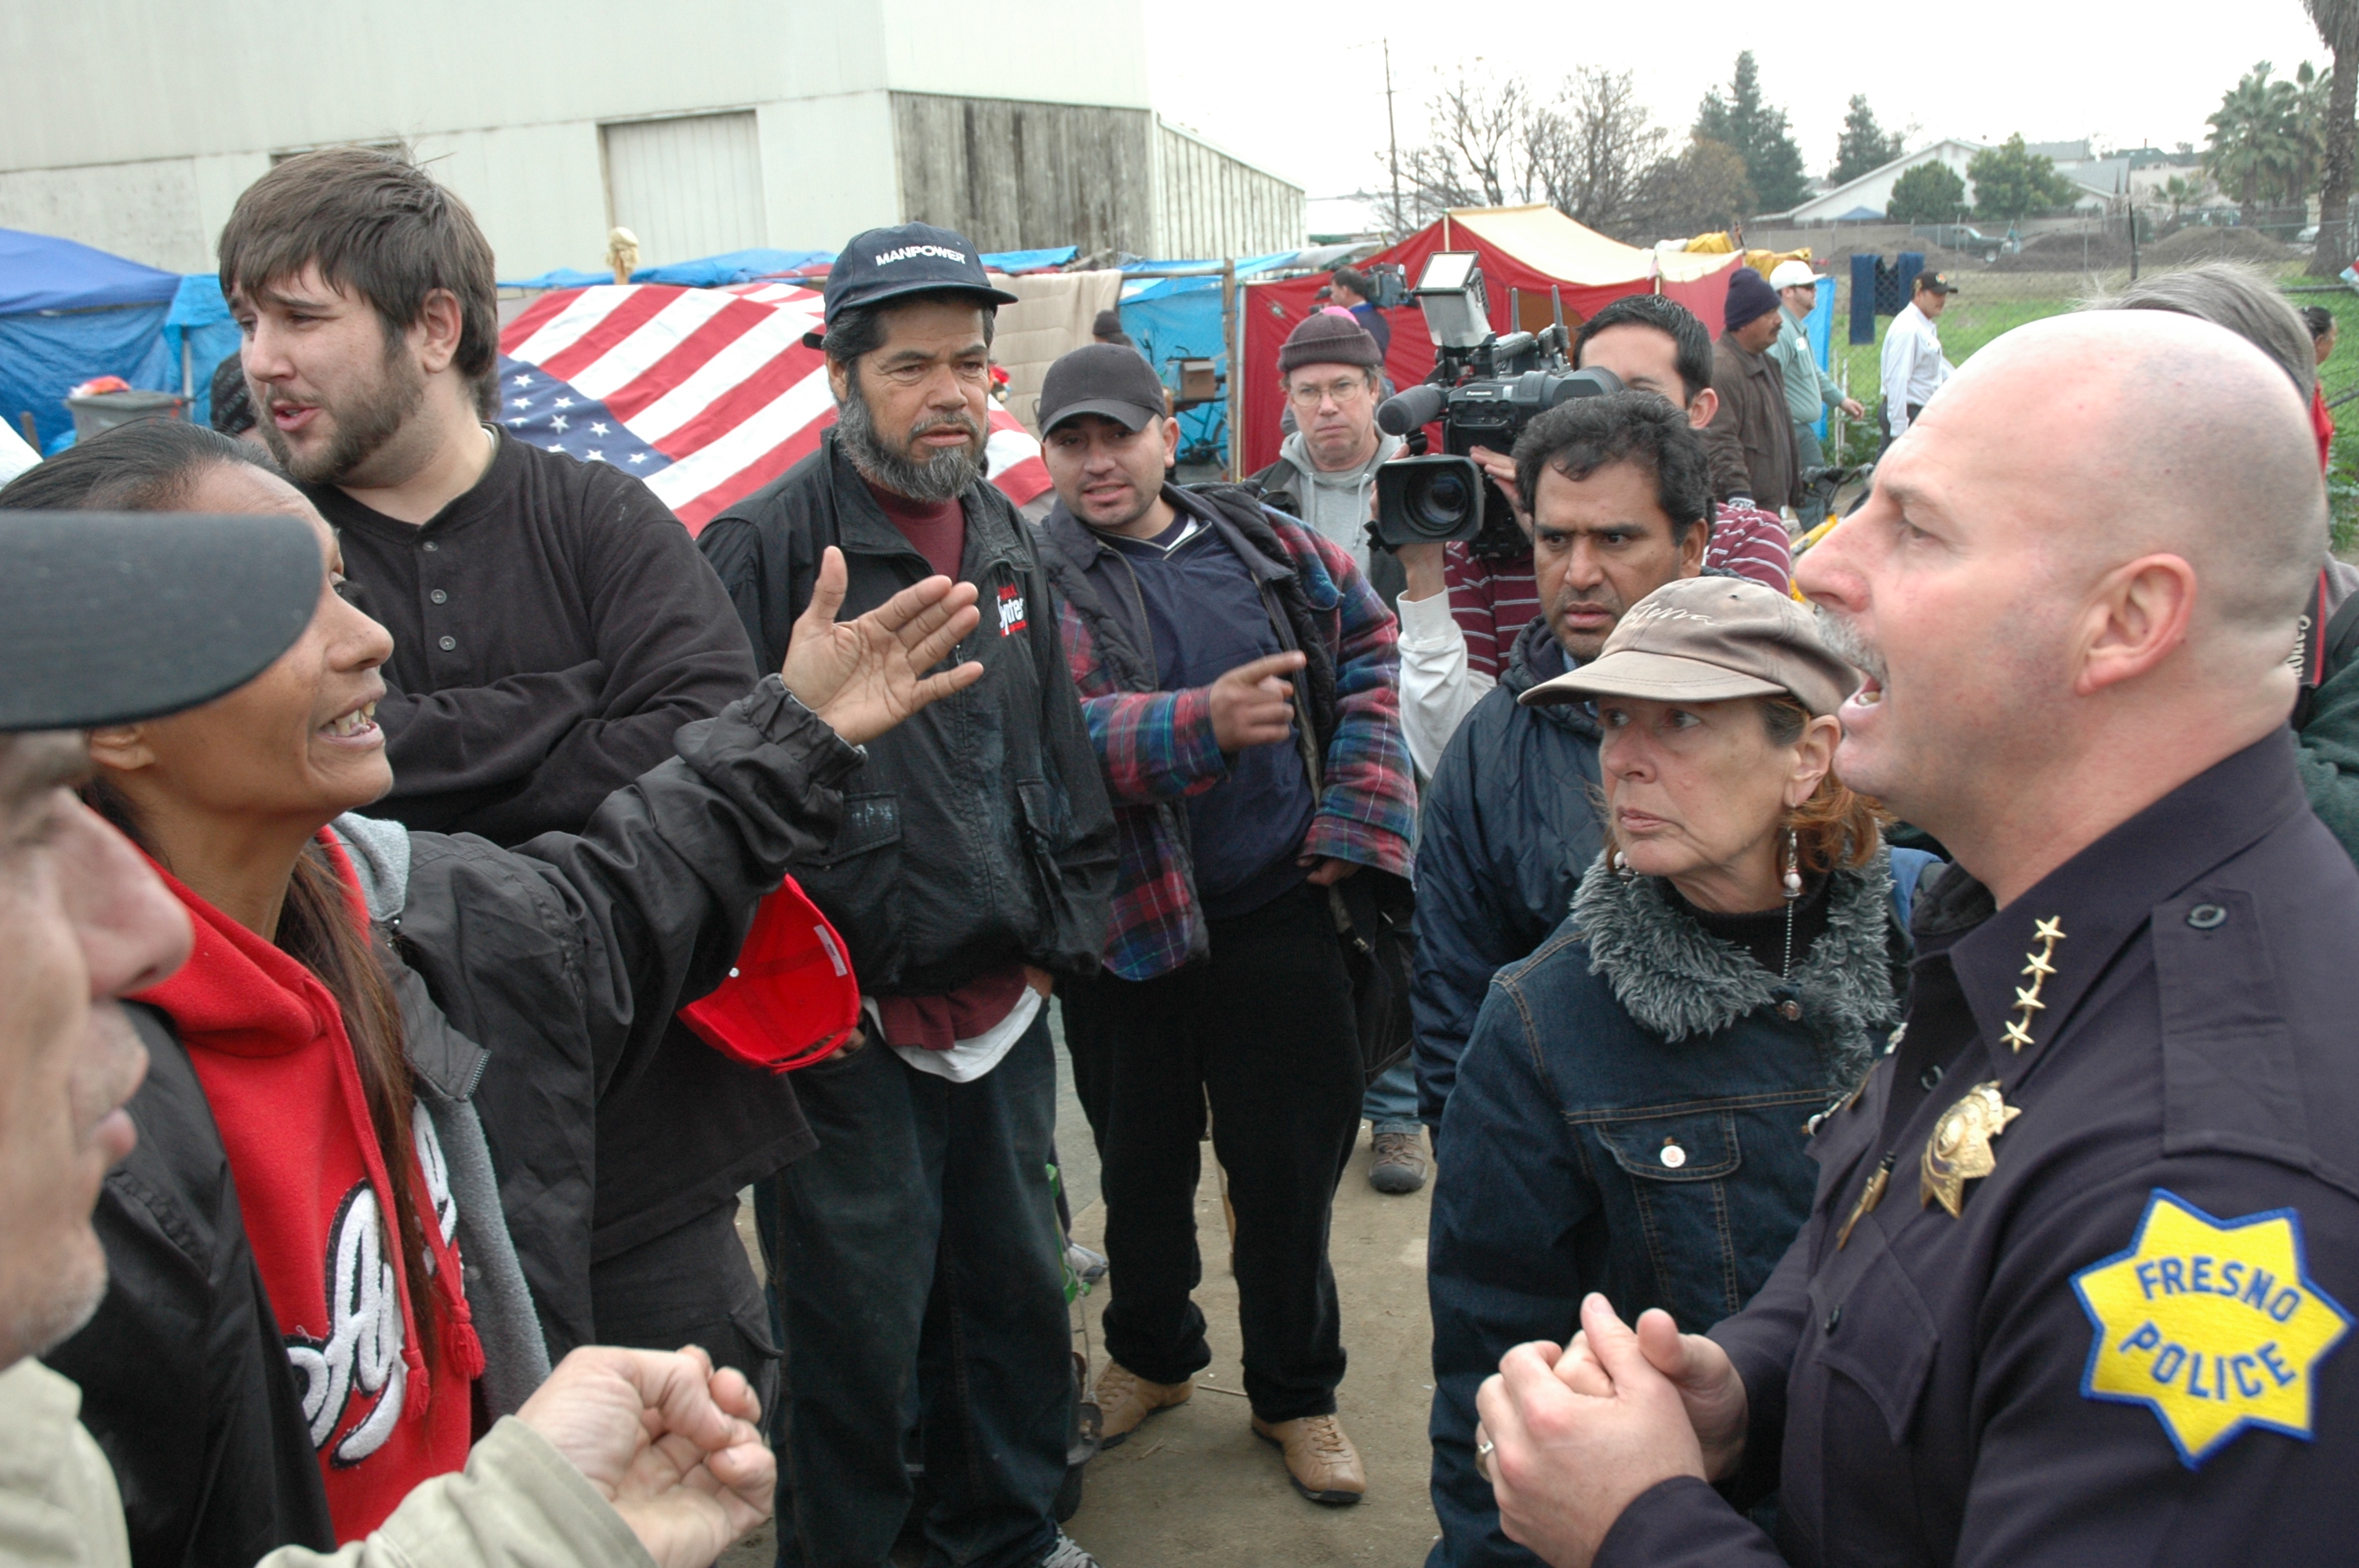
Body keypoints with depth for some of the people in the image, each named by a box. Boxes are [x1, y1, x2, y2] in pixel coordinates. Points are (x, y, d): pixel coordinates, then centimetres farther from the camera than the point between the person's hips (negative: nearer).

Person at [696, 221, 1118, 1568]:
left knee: (1019, 1289, 19)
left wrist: (1064, 928, 12)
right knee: (859, 1325, 4)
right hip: (853, 1025, -6)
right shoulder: (767, 546, -11)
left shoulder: (1005, 538, 10)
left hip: (1006, 1004, 7)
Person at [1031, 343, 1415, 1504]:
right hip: (1127, 928, -1)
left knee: (1291, 1168, 11)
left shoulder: (1264, 548, 3)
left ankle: (1295, 1393, 32)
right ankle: (1151, 1356, 43)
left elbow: (1369, 654, 11)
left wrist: (1354, 821, 1)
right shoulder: (1038, 579, -6)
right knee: (1141, 1167, 18)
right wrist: (1204, 719, -37)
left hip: (1277, 917, 1)